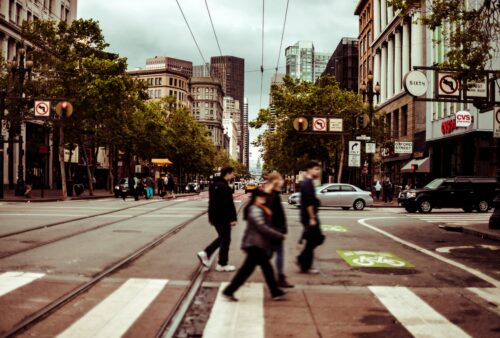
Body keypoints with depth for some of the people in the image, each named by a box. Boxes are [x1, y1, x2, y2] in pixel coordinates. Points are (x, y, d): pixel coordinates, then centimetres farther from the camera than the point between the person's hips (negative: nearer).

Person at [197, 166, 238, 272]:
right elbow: (229, 204, -22)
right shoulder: (224, 187, -18)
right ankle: (222, 265, 9)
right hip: (223, 218, -9)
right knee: (225, 239, 2)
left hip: (214, 217, 9)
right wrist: (233, 218, -19)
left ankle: (205, 253, 13)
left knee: (221, 237, 21)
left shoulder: (214, 185, 13)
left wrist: (211, 217, 23)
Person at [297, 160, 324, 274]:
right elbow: (309, 203, -22)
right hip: (309, 217, -10)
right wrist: (312, 218, -22)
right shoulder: (308, 184, -16)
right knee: (312, 241, -2)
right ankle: (305, 267, 7)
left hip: (309, 217, 10)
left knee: (318, 238, 14)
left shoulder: (307, 183, 16)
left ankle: (302, 259, 17)